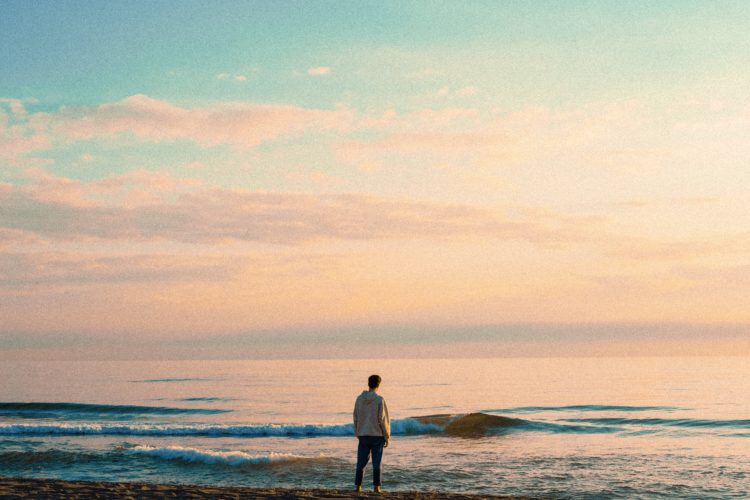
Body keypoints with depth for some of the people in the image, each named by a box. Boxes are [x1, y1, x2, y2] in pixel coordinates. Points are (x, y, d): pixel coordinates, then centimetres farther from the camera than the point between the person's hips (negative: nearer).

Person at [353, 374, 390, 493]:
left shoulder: (359, 399, 1)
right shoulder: (379, 399, -10)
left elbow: (356, 418, 6)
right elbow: (382, 419, -10)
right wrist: (387, 437, -2)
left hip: (363, 435, 3)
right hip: (377, 435, -3)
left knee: (361, 462, 9)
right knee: (376, 462, 3)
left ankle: (358, 486, 8)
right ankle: (376, 486, 2)